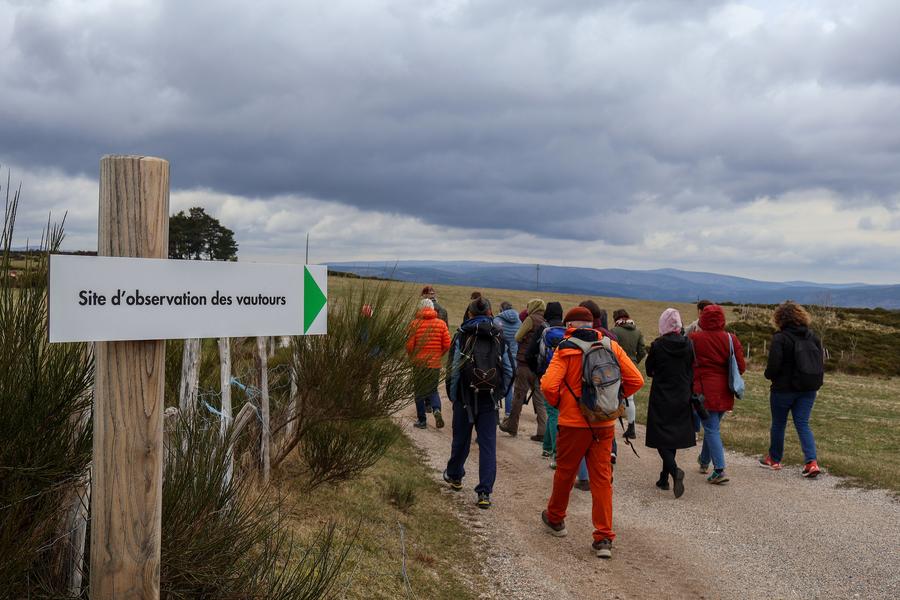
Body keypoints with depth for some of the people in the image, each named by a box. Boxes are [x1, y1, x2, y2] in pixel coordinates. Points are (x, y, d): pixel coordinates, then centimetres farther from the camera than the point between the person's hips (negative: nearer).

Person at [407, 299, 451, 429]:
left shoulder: (414, 324, -8)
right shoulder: (441, 323, -1)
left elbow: (409, 345, -9)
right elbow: (447, 345, -2)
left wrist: (412, 358, 10)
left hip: (419, 363, -2)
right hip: (435, 363, 2)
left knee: (419, 392, 10)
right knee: (433, 390, 16)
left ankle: (421, 420, 14)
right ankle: (436, 409, -11)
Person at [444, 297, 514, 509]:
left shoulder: (462, 335, -6)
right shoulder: (498, 337, 2)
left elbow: (454, 369, -8)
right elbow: (509, 370, 1)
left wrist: (452, 396, 2)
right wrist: (500, 393, 11)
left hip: (465, 397, -1)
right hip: (490, 400, 1)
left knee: (461, 439, 17)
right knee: (488, 444, 2)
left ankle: (454, 476, 39)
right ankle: (484, 493, -2)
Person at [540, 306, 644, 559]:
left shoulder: (565, 350, -9)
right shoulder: (611, 346, 1)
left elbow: (548, 385, -19)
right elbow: (636, 380, -1)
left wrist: (556, 403, 1)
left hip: (574, 424, -3)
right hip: (605, 424, 3)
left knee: (565, 472, 17)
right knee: (602, 479, 7)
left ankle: (555, 519, 37)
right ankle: (603, 538, 4)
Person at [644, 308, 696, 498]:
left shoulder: (657, 346, -14)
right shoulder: (688, 345, -3)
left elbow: (649, 371, -2)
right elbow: (692, 372, 4)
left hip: (661, 399, -4)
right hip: (682, 398, 4)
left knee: (660, 438, 1)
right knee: (673, 436, 14)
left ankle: (675, 471, -22)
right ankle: (664, 479, 19)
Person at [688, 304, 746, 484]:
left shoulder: (694, 339, -9)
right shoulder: (731, 339, -2)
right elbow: (741, 367, -1)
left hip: (704, 390, -4)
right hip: (725, 392, 4)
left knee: (711, 429, -2)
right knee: (712, 426, 21)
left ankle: (719, 470, -11)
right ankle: (704, 461, 37)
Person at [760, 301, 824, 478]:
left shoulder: (780, 339, -16)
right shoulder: (812, 337, 3)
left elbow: (773, 366, -19)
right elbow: (821, 364, 5)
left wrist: (769, 375, 1)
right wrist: (814, 381, 14)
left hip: (784, 389, -5)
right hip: (808, 390, 5)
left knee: (778, 424, 12)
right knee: (803, 424, 8)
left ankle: (774, 459, 28)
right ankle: (811, 461, -8)